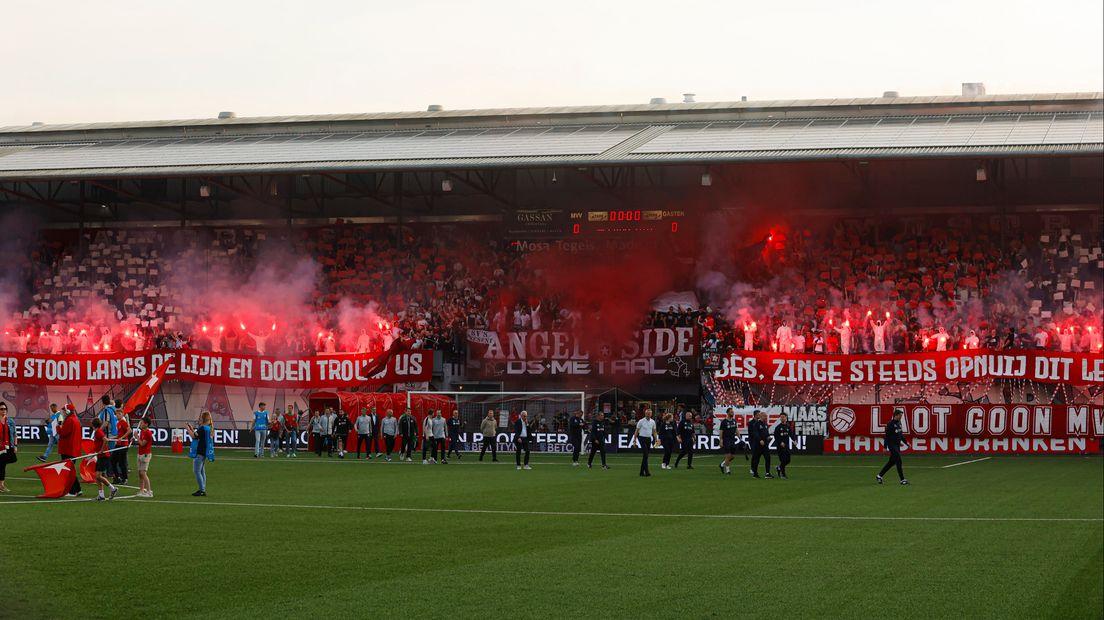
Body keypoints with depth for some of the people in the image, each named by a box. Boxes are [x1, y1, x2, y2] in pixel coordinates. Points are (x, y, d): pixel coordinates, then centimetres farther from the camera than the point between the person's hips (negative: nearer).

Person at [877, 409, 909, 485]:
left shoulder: (899, 423, 12)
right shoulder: (890, 424, -14)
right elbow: (887, 436, -14)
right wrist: (885, 447, -16)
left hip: (897, 445, 9)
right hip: (892, 445, -9)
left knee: (892, 461, 13)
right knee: (898, 460, -10)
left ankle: (880, 475, 24)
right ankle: (902, 479, -8)